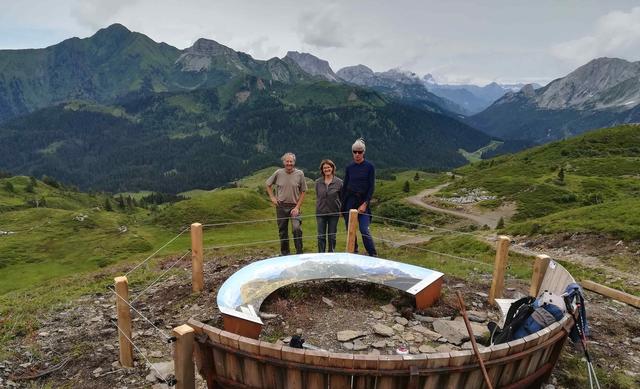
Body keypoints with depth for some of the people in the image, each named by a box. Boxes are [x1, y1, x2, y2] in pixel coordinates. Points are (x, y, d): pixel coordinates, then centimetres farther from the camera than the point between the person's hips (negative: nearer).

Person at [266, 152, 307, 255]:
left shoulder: (300, 174, -4)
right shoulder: (278, 173, -1)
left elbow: (303, 192, -1)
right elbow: (268, 184, 15)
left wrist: (297, 207, -8)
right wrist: (272, 197, 3)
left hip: (294, 206, -2)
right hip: (281, 206, 2)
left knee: (297, 228, -20)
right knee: (282, 231, 10)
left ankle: (299, 252, -7)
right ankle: (285, 253, 26)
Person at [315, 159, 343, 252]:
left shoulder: (339, 182, -2)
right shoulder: (318, 182, 4)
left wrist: (341, 210, -2)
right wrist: (318, 208, 8)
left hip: (334, 213, -1)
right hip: (320, 213, 2)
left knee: (332, 236, 8)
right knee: (321, 236, 4)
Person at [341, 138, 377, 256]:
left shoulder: (369, 166, -3)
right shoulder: (349, 167, 7)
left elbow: (372, 187, -5)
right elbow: (345, 186, 11)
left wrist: (365, 204, -12)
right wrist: (342, 204, 7)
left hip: (363, 200, -3)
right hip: (350, 200, 4)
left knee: (364, 230, -11)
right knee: (350, 229, 6)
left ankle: (373, 255, -1)